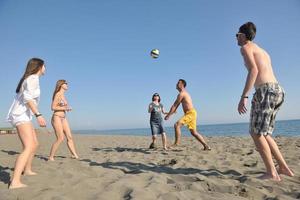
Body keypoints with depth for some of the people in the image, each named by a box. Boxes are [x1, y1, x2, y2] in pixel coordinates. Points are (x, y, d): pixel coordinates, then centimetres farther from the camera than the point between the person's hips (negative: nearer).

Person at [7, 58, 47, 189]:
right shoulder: (33, 78, -9)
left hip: (23, 115, 10)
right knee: (29, 147, -21)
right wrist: (38, 115, -32)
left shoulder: (30, 78, 20)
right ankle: (15, 182, -28)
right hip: (21, 115, -10)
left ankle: (27, 170, 36)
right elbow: (28, 97, -24)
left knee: (35, 144, 20)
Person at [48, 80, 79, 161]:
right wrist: (65, 108, -11)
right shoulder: (58, 94, -8)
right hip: (57, 118, -8)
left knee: (70, 137, 2)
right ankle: (51, 157, 3)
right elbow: (53, 107, -14)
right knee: (60, 138, -10)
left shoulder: (63, 95, 16)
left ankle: (75, 155, 5)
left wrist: (67, 108, 7)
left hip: (63, 118, 8)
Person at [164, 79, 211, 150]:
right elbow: (176, 105, 25)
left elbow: (174, 105, -9)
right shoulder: (184, 93, 22)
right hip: (190, 113, 10)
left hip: (190, 113, -10)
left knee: (177, 125, -21)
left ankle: (177, 143, -18)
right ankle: (206, 146, 16)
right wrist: (170, 113, 24)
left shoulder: (181, 93, -10)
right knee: (194, 132, 12)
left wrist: (168, 115, -6)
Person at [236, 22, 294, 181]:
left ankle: (272, 173, -2)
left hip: (265, 91, -9)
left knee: (256, 133, -3)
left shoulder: (245, 47, 2)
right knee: (263, 134, 15)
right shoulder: (262, 51, 29)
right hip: (277, 90, 9)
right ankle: (283, 167, 17)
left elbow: (253, 70, -15)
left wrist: (243, 97, -20)